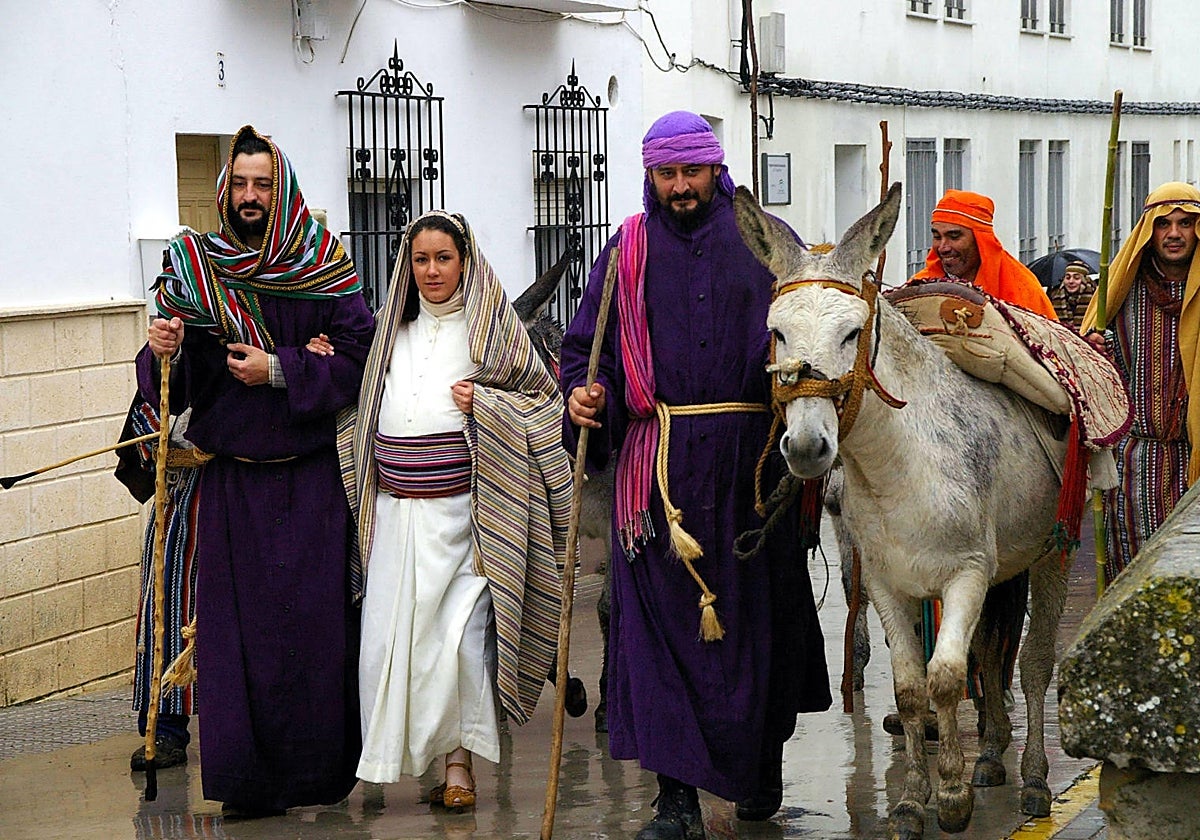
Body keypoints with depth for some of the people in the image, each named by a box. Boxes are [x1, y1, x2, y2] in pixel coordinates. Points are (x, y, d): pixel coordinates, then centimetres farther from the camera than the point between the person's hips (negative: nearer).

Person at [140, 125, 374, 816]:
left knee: (317, 616, -1)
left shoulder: (324, 269, 1)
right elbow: (178, 388, 6)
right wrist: (165, 353, -15)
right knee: (239, 618, -1)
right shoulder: (197, 271, 6)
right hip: (232, 478, 2)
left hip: (312, 474, -2)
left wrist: (279, 371, -13)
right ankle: (248, 777, 6)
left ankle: (324, 769, 9)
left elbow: (359, 359, -5)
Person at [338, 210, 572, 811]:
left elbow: (543, 397, 5)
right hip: (397, 508, 5)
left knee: (458, 634, -11)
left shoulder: (491, 324, 3)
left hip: (464, 507, -4)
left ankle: (459, 762, -2)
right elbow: (369, 410, 30)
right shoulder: (395, 330, 16)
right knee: (390, 632, -1)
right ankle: (394, 758, 11)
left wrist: (484, 405, -9)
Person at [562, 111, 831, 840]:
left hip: (753, 458, 0)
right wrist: (585, 393, -12)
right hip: (659, 469, 0)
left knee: (762, 609, 7)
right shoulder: (630, 250, 10)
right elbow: (588, 345, 10)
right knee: (662, 619, -4)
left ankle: (763, 764, 29)